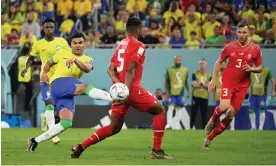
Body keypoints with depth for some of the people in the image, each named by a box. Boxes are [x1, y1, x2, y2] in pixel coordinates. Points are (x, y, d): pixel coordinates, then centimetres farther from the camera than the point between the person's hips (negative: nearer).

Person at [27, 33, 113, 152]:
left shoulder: (87, 59, 17)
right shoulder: (63, 53, 16)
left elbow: (87, 69, -8)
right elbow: (49, 63, 29)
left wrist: (75, 60, -26)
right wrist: (44, 73, 8)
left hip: (69, 94, 4)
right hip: (58, 83, -4)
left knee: (66, 123, -11)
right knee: (86, 87, -31)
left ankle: (35, 141, -4)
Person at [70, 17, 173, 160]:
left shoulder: (120, 45, 18)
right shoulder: (138, 46, -7)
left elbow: (110, 69, 10)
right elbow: (130, 69, -19)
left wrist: (119, 83, -4)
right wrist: (127, 89, -25)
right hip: (132, 89, -8)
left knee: (114, 128, 12)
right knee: (160, 110, 8)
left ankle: (80, 147, 3)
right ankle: (157, 151, 3)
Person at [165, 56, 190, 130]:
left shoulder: (185, 70, 8)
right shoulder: (169, 69, -1)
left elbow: (186, 82, 14)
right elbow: (167, 81, 2)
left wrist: (188, 91, 9)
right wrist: (167, 91, -4)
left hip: (180, 93, 3)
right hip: (172, 92, -3)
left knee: (179, 108, 5)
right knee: (171, 107, -13)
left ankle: (177, 124, 11)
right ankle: (169, 124, -15)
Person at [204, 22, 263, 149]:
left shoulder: (255, 49, -1)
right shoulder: (229, 47, -1)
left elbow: (260, 68, 7)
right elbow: (219, 62, 10)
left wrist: (251, 69, -15)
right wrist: (214, 79, 3)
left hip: (242, 85, 2)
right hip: (228, 82, -2)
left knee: (231, 115, 0)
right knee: (224, 106, -26)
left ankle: (209, 138, 13)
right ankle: (212, 120, 8)